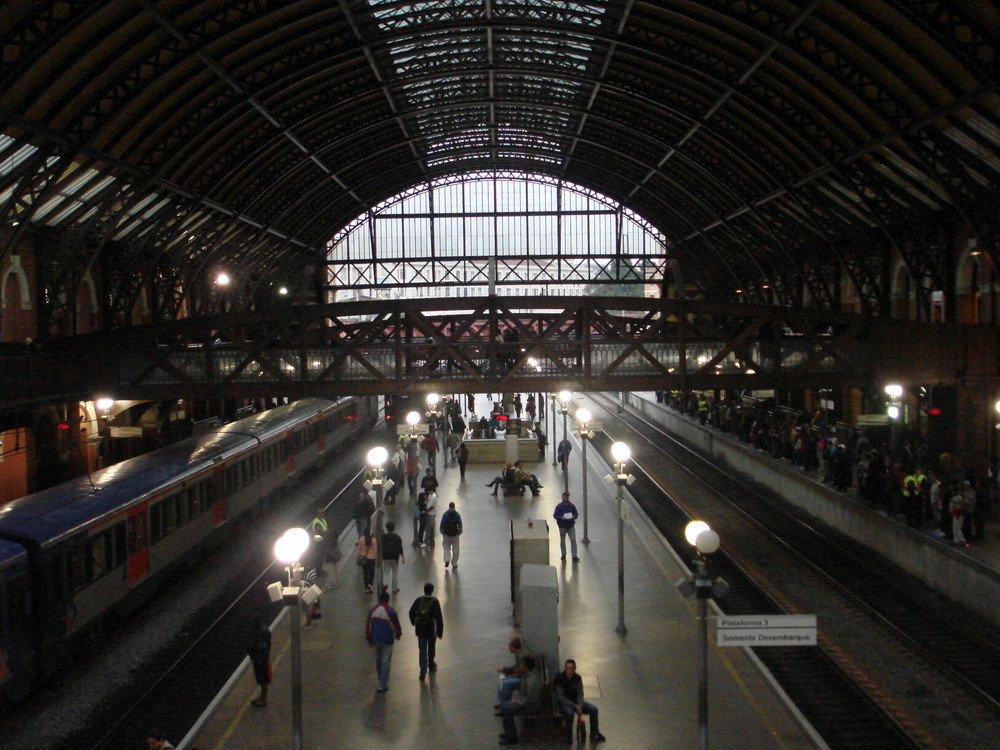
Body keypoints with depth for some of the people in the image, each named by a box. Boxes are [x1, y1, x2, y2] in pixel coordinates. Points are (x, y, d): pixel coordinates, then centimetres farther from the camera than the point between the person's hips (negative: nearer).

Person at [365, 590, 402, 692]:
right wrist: (398, 635, 16)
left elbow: (368, 625, 4)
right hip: (387, 640, -5)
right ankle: (383, 685, 3)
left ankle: (381, 681, 33)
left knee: (378, 660, 19)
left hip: (376, 639, 5)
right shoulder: (391, 611, -14)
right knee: (386, 662, 2)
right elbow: (396, 625, -5)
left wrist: (369, 639, 15)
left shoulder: (372, 610, -1)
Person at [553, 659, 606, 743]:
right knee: (570, 713, -38)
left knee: (594, 709, -13)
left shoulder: (577, 678, -2)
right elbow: (560, 697, -18)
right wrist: (574, 706, -24)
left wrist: (579, 706, -21)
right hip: (563, 704, -5)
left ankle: (594, 735, 3)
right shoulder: (559, 679, -17)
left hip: (576, 702, 5)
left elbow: (580, 694, -2)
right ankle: (568, 738, -19)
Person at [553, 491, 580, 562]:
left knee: (573, 540, -7)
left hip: (571, 526, 1)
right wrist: (561, 517, -24)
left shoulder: (572, 506, 1)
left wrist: (573, 517, -15)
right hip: (562, 526, -1)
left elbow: (576, 514, 8)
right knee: (562, 541, 11)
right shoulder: (559, 506, -6)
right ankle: (563, 554, 29)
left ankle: (574, 556, -5)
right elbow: (555, 515, -6)